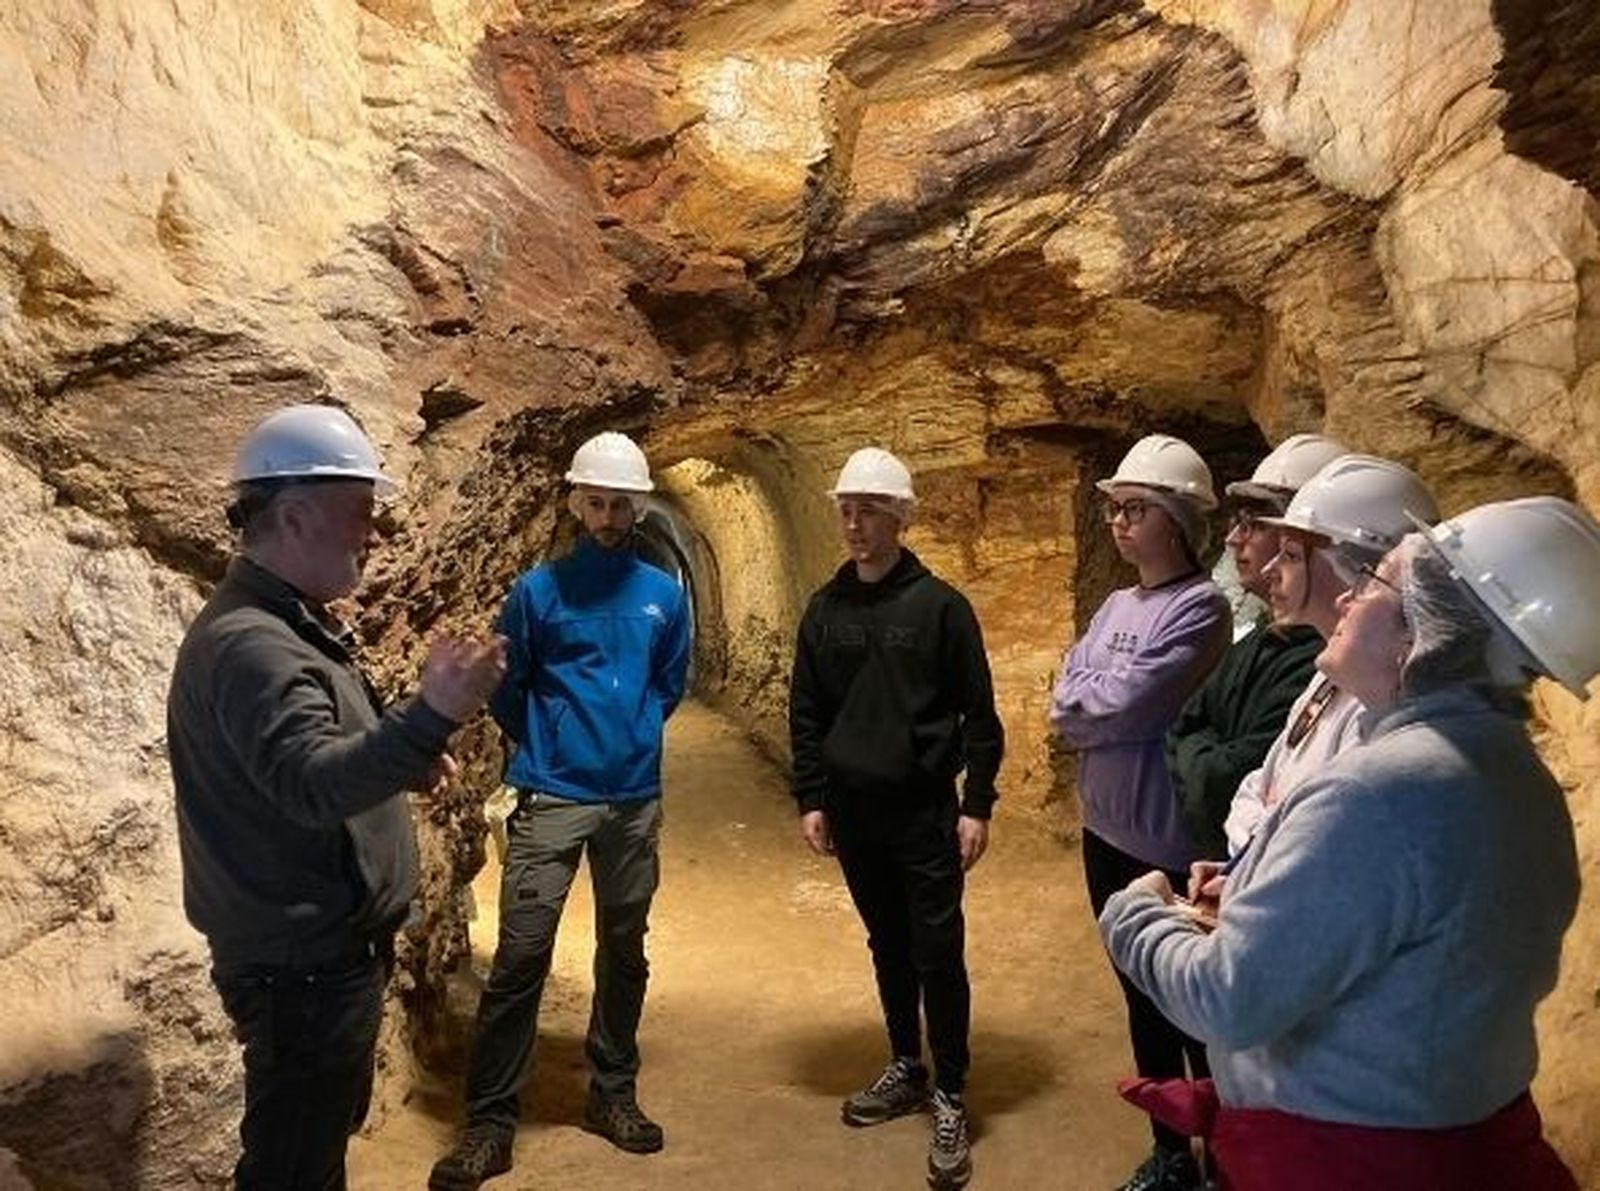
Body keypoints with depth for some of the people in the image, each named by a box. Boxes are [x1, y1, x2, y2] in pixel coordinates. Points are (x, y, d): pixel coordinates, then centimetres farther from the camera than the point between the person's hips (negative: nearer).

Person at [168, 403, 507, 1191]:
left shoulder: (291, 623, 10)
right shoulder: (247, 642, -24)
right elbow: (311, 784, -37)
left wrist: (407, 758, 5)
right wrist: (429, 718, -49)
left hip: (327, 943, 10)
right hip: (300, 962, -10)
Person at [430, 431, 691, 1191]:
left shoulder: (663, 595, 3)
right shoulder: (538, 590, -5)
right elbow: (505, 687, 4)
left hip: (636, 800, 3)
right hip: (552, 798, -3)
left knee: (624, 951, 13)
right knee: (520, 957, -4)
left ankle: (613, 1094, 30)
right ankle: (490, 1121, 9)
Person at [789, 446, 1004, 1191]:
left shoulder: (940, 605, -7)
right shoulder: (825, 610, 4)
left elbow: (978, 714, -6)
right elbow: (806, 713, 7)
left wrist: (977, 806, -9)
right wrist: (810, 799, 3)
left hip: (924, 812, -4)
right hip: (853, 813, 4)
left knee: (939, 953, 1)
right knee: (888, 948, 16)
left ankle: (950, 1099, 15)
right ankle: (906, 1070, 33)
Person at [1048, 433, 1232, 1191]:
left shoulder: (1201, 609, -15)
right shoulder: (1114, 607, 9)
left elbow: (1128, 708, -23)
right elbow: (1065, 704, 4)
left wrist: (1081, 704, -5)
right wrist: (1103, 703, -14)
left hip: (1170, 845, -8)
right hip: (1107, 832, 8)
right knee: (1140, 994, 19)